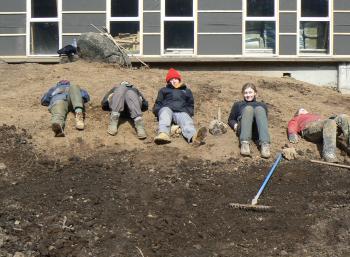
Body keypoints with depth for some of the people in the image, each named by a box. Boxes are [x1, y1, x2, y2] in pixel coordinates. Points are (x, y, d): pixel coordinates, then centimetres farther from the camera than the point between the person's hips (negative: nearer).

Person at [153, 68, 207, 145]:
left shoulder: (187, 91, 38)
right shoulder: (163, 90, 38)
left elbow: (191, 105, 29)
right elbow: (158, 104, 27)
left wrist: (189, 112, 5)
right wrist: (157, 110, 3)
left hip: (181, 111, 0)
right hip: (167, 108, 0)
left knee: (187, 122, -37)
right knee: (165, 115, -40)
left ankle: (194, 137, -72)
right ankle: (163, 134, -70)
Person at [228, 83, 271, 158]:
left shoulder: (262, 105, 39)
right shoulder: (238, 104, 38)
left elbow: (265, 119, 25)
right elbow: (231, 119, 28)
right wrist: (235, 125, 5)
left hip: (257, 129, 1)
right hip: (243, 127, 0)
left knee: (259, 109, -32)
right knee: (248, 108, -32)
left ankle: (265, 145, -53)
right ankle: (245, 143, -54)